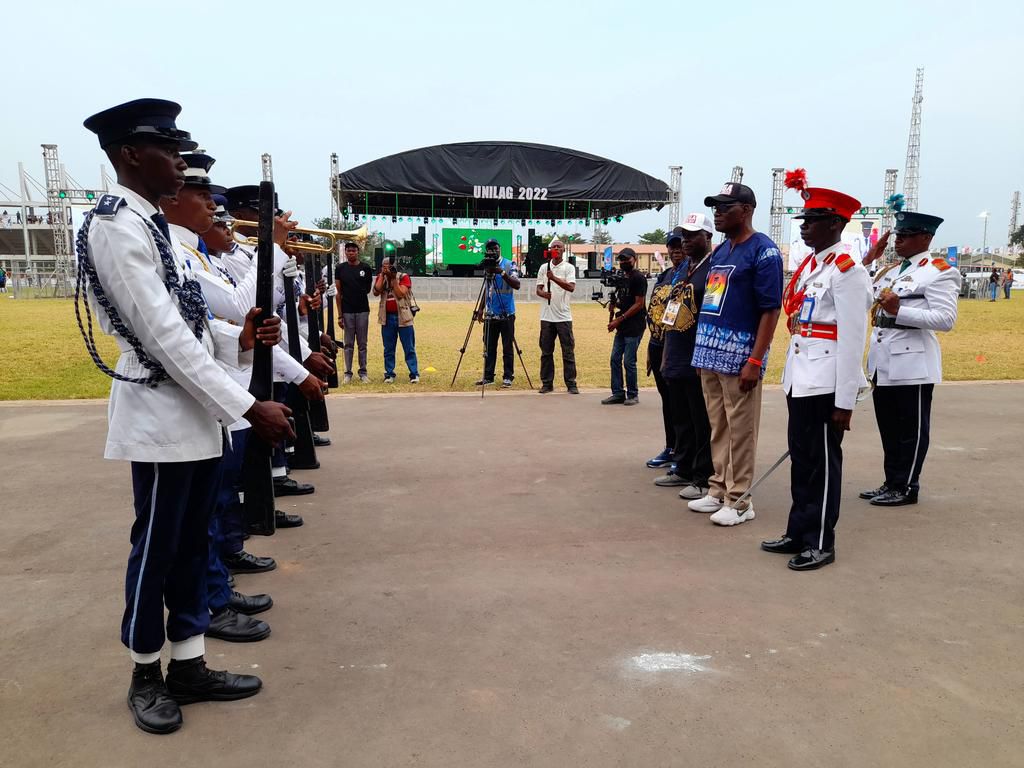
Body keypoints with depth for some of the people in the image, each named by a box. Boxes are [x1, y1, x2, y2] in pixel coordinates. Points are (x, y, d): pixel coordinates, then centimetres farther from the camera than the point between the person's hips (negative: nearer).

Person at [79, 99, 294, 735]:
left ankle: (189, 668, 28)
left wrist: (237, 339, -2)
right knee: (156, 549, 6)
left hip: (199, 411, 9)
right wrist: (249, 408, -21)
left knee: (191, 544, 15)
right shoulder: (117, 225, -15)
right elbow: (165, 336, -22)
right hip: (163, 415, -9)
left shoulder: (154, 224, 14)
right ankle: (146, 676, 25)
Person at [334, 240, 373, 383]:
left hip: (362, 310, 0)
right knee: (348, 344, 5)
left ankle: (363, 372, 12)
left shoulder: (365, 268, 4)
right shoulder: (340, 268, 2)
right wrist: (339, 315, -4)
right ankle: (348, 373, 11)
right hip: (347, 311, 0)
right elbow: (338, 293, 1)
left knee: (362, 344, 6)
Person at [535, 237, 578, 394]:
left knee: (568, 351, 0)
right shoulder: (543, 267, 10)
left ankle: (571, 384, 6)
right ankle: (547, 383, 14)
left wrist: (554, 278, -26)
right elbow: (538, 289, 10)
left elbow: (571, 287, -15)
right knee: (546, 351, 6)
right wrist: (543, 293, -13)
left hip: (563, 316, -3)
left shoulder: (569, 267, 0)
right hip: (546, 316, 3)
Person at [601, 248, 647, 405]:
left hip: (634, 327, -8)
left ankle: (632, 395, 8)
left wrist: (619, 319, -16)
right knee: (615, 359, 7)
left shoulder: (638, 278, -10)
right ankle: (618, 393, 14)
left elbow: (639, 304, -15)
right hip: (622, 327, 8)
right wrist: (612, 303, -1)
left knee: (629, 362, -5)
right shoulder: (622, 279, 15)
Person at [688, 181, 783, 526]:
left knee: (740, 431, -1)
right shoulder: (720, 251, 17)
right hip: (709, 354, 8)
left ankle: (739, 500, 8)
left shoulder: (763, 250, -8)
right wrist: (701, 351, 16)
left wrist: (756, 361, -19)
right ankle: (718, 490, 24)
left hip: (740, 356, -8)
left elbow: (771, 309, -13)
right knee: (718, 428, 14)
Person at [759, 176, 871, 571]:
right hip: (800, 379, 9)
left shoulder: (847, 271, -13)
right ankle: (798, 533, 26)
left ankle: (820, 543, 14)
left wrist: (845, 401, -17)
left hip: (826, 382, -8)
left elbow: (852, 340, -16)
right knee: (800, 459, 14)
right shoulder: (807, 266, 13)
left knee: (822, 463, 1)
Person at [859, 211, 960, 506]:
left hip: (912, 365, -8)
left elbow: (946, 319, -16)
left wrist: (899, 311, -23)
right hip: (882, 363, 8)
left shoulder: (939, 273, -7)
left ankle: (906, 488, 13)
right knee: (888, 429, 14)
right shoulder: (890, 271, 16)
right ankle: (891, 483, 24)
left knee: (911, 431, 4)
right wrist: (868, 260, 13)